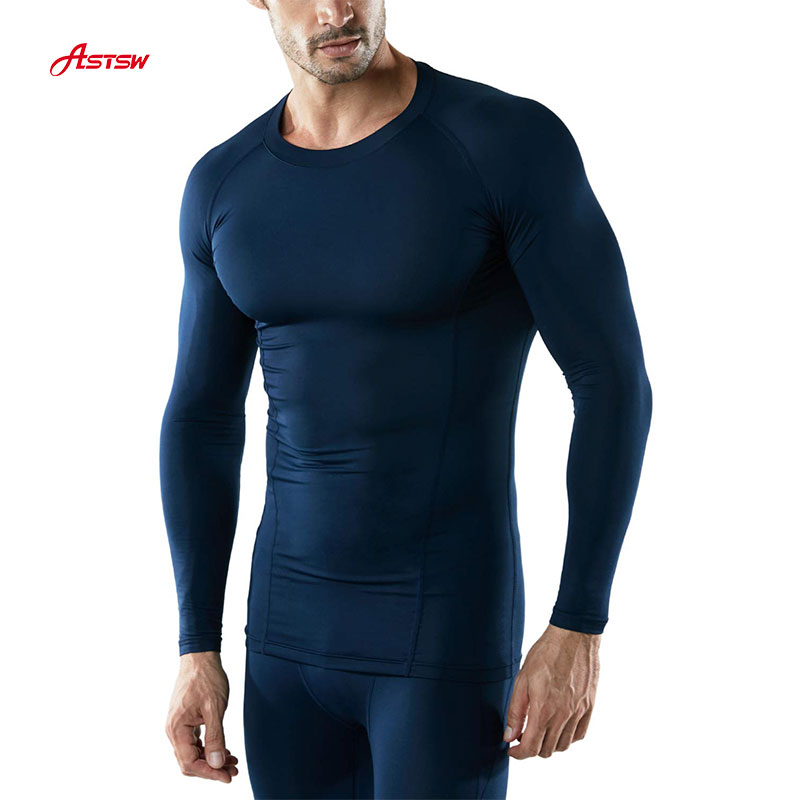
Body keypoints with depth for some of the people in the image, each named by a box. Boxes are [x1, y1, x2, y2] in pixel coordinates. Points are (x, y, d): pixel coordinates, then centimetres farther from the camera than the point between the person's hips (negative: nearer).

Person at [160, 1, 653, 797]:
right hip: (293, 628, 6)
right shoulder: (226, 185, 3)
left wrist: (578, 630, -14)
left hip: (451, 638, -6)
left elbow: (614, 382, -11)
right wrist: (197, 650, 5)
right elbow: (202, 422, 9)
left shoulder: (515, 140, -14)